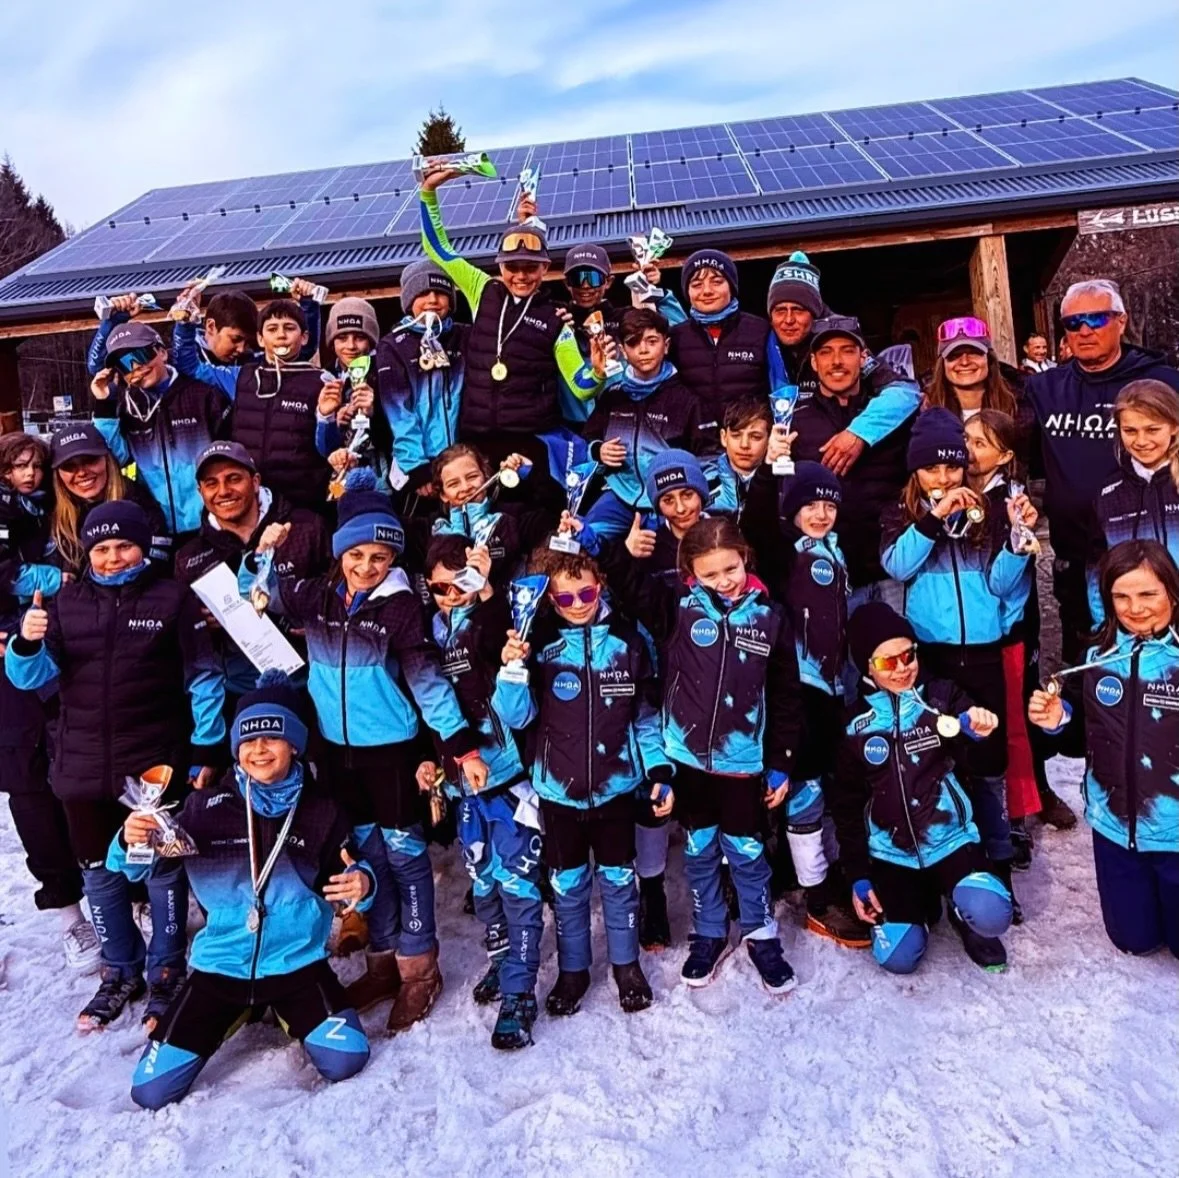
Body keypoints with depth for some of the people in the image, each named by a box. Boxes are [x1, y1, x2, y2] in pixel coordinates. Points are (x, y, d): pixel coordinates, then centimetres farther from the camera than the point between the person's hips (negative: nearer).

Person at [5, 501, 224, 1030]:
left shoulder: (173, 599, -5)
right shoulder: (66, 602, 6)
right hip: (83, 763, 4)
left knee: (163, 869, 8)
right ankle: (120, 972, 33)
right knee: (99, 872, 14)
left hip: (157, 762, -4)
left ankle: (167, 973, 26)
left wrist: (206, 749, -8)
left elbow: (202, 677, -5)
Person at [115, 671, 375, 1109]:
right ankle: (238, 1012, 23)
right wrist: (131, 842, -25)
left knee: (344, 1060, -16)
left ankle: (285, 1012, 16)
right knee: (151, 1091, -4)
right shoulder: (206, 806, -6)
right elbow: (134, 870, -2)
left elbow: (345, 877, 3)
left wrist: (362, 883, -21)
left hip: (297, 965, -1)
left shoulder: (321, 810, -5)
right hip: (219, 967, 1)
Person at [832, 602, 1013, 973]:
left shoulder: (943, 697, -4)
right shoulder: (856, 724, -1)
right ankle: (925, 903, 25)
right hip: (892, 853, 1)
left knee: (990, 916, -27)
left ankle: (965, 918, 10)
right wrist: (857, 876, 0)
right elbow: (847, 805, 5)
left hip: (952, 840, -1)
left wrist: (979, 733, -36)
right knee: (898, 959, -7)